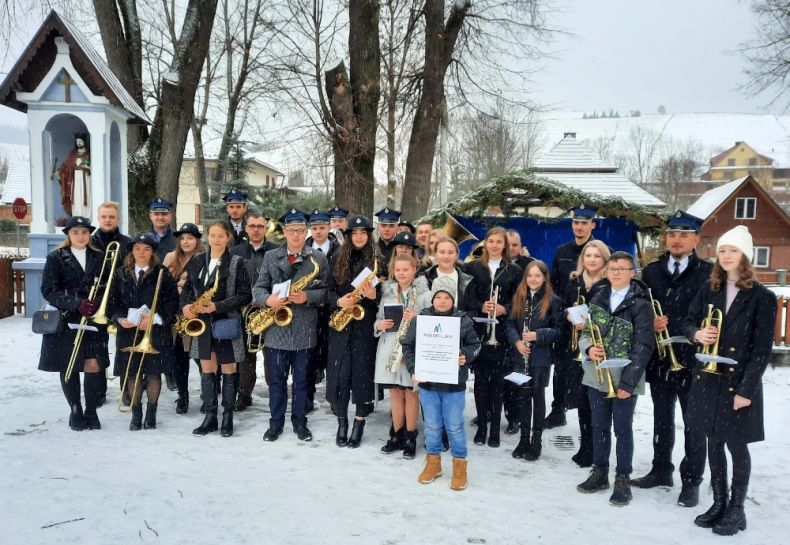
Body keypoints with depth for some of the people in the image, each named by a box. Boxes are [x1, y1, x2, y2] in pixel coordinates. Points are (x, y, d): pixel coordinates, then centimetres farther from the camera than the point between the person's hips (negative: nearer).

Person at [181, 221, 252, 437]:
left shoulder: (236, 262, -6)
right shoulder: (197, 261, 8)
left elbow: (245, 295, -10)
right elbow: (187, 287, 16)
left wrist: (217, 306, -18)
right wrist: (186, 306, -5)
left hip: (226, 322, -4)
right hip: (202, 322, 4)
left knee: (228, 370, 5)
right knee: (206, 370, 9)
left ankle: (228, 417, 15)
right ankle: (210, 416, 19)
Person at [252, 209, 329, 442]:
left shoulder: (318, 258, 1)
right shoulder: (270, 256, 6)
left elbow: (325, 290, -2)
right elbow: (258, 288, 3)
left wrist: (307, 296, -20)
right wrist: (268, 300, -17)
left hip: (304, 329, -1)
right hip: (276, 328, 1)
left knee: (301, 379, 10)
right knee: (277, 378, 11)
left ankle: (300, 422, 24)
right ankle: (276, 421, 24)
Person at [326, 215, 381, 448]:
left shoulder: (377, 261, 2)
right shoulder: (338, 259, 8)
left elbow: (384, 295, 3)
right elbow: (329, 289, 7)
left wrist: (373, 295, -18)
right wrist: (339, 301, -13)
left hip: (365, 325, -2)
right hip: (340, 324, 2)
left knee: (363, 371, 1)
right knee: (339, 372, 2)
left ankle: (359, 422, 14)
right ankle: (341, 421, 16)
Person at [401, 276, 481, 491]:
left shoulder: (463, 320, -7)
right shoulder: (421, 319, -4)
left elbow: (475, 345, 4)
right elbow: (407, 346, 1)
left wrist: (466, 356, -17)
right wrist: (413, 369, -10)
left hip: (454, 384, -2)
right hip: (427, 383, 2)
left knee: (454, 426, 7)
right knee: (432, 425, 15)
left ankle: (459, 464, 25)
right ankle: (433, 461, 32)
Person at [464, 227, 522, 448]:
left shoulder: (514, 270, 7)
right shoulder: (473, 267, 7)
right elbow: (466, 297, 2)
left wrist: (504, 309, -14)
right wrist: (481, 306, -16)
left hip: (501, 332, 0)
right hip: (478, 330, 0)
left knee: (498, 380, 3)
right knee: (480, 378, 4)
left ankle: (495, 429, 12)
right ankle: (482, 426, 15)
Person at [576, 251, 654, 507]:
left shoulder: (640, 304, -8)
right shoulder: (598, 299, 7)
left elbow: (643, 346, -11)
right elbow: (585, 332, 13)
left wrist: (628, 381, -16)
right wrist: (589, 348, -11)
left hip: (624, 379, -4)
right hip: (597, 377, 5)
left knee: (623, 429, 6)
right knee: (599, 426, 14)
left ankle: (622, 479, 19)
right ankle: (599, 472, 28)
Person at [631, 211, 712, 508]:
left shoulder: (708, 273, -5)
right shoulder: (651, 271, 7)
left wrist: (674, 328, -17)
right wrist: (651, 323, -11)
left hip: (692, 359, -4)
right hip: (660, 358, 4)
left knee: (693, 423, 7)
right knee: (661, 418, 16)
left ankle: (691, 480, 20)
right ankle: (661, 470, 31)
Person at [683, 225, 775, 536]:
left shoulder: (762, 297, -8)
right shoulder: (708, 289, 5)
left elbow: (762, 349, -10)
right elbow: (688, 322, 12)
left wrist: (746, 390, -14)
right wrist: (697, 333, -13)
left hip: (739, 383, -4)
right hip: (708, 379, 4)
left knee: (737, 446, 6)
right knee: (714, 443, 13)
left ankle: (736, 509, 21)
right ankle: (718, 503, 28)